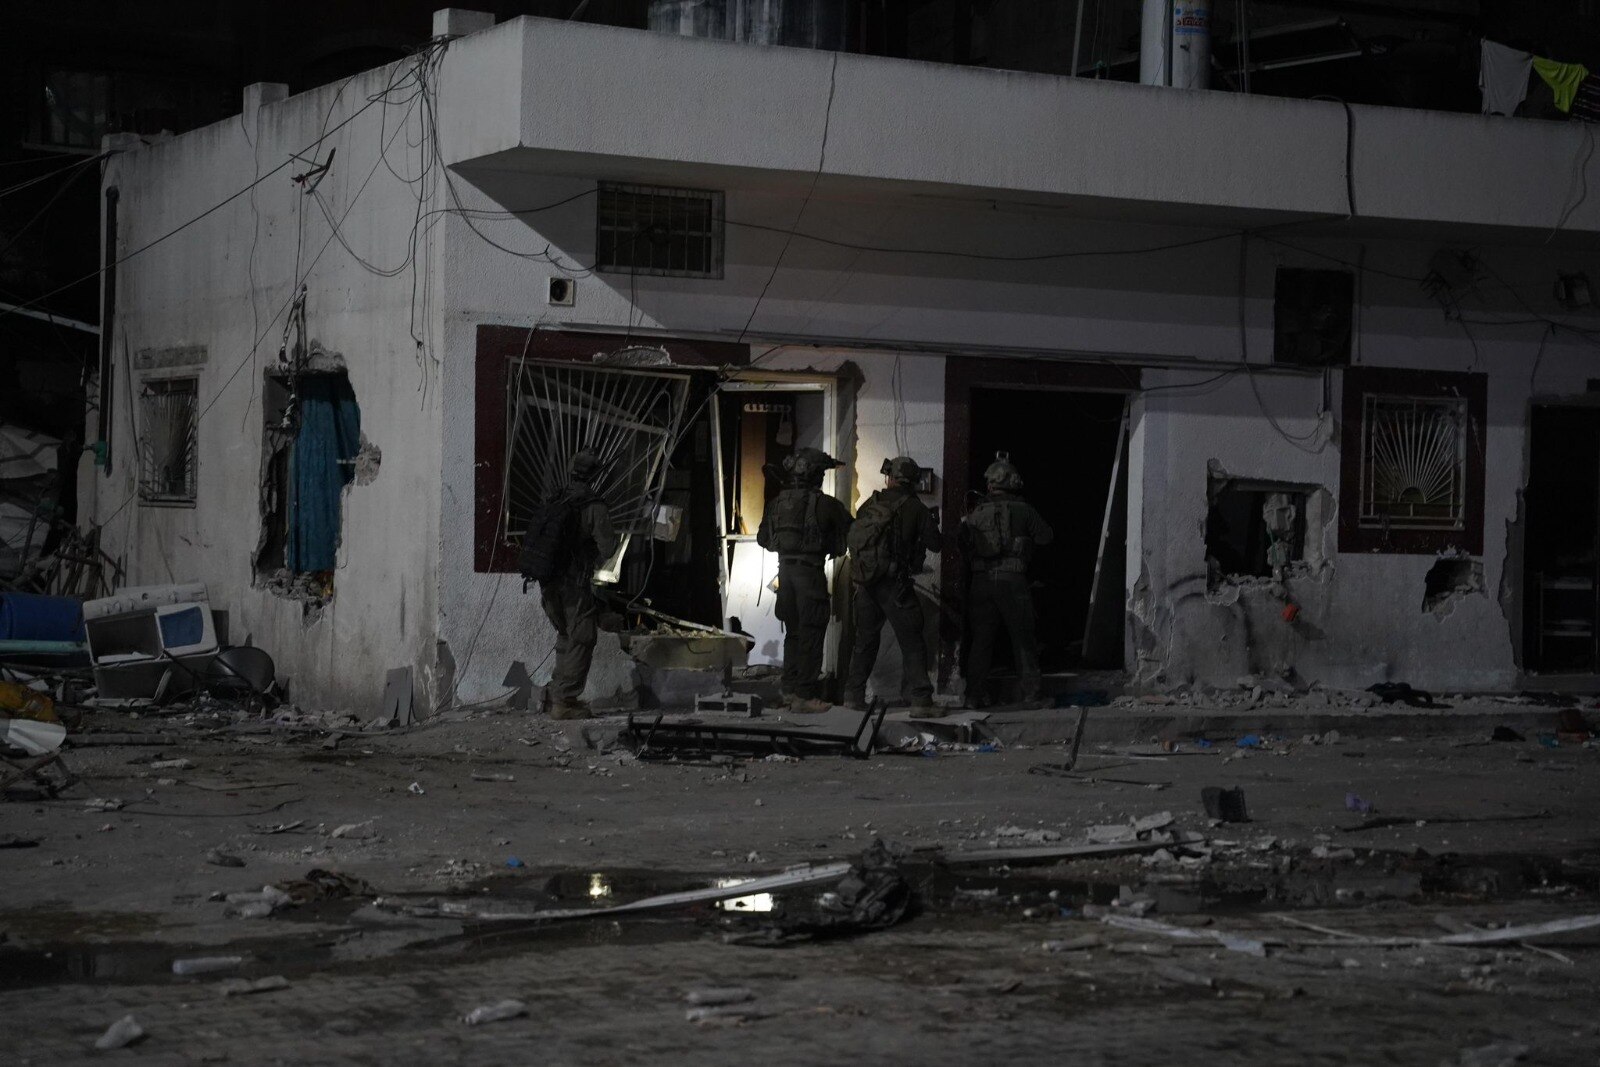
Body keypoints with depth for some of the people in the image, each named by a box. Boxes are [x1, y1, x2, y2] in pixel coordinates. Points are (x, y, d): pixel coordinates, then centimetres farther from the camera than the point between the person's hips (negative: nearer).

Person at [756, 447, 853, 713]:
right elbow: (850, 534, -2)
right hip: (810, 570, -6)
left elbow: (763, 538, 15)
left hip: (785, 569, 6)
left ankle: (790, 689, 22)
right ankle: (804, 695, -4)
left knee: (793, 631, 17)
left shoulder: (778, 502, 6)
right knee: (811, 634, -2)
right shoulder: (824, 504, -10)